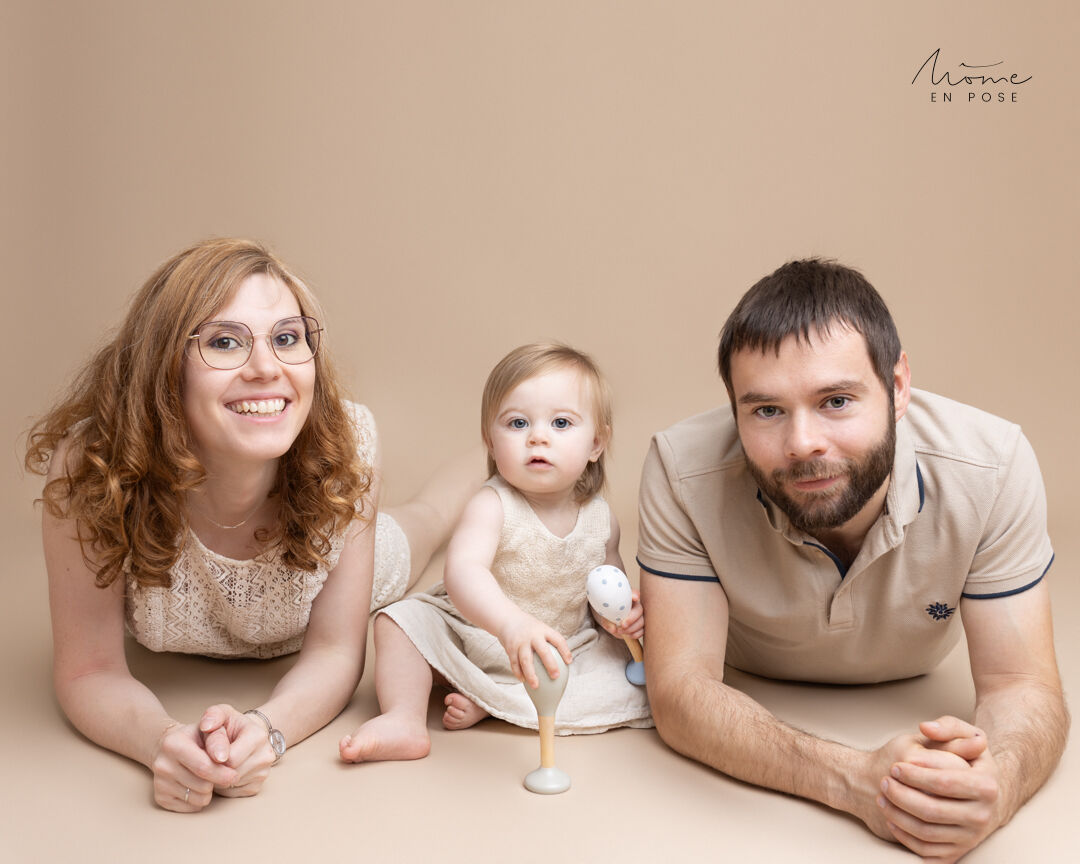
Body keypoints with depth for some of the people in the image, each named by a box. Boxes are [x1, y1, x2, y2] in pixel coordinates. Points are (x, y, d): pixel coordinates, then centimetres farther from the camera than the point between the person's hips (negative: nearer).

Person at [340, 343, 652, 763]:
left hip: (566, 650, 3)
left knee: (637, 684, -19)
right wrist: (512, 624, -62)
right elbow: (463, 570, -44)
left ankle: (489, 704, -20)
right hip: (472, 640, -3)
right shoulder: (493, 506, -25)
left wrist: (625, 610, -13)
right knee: (406, 618, -18)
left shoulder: (600, 517, -9)